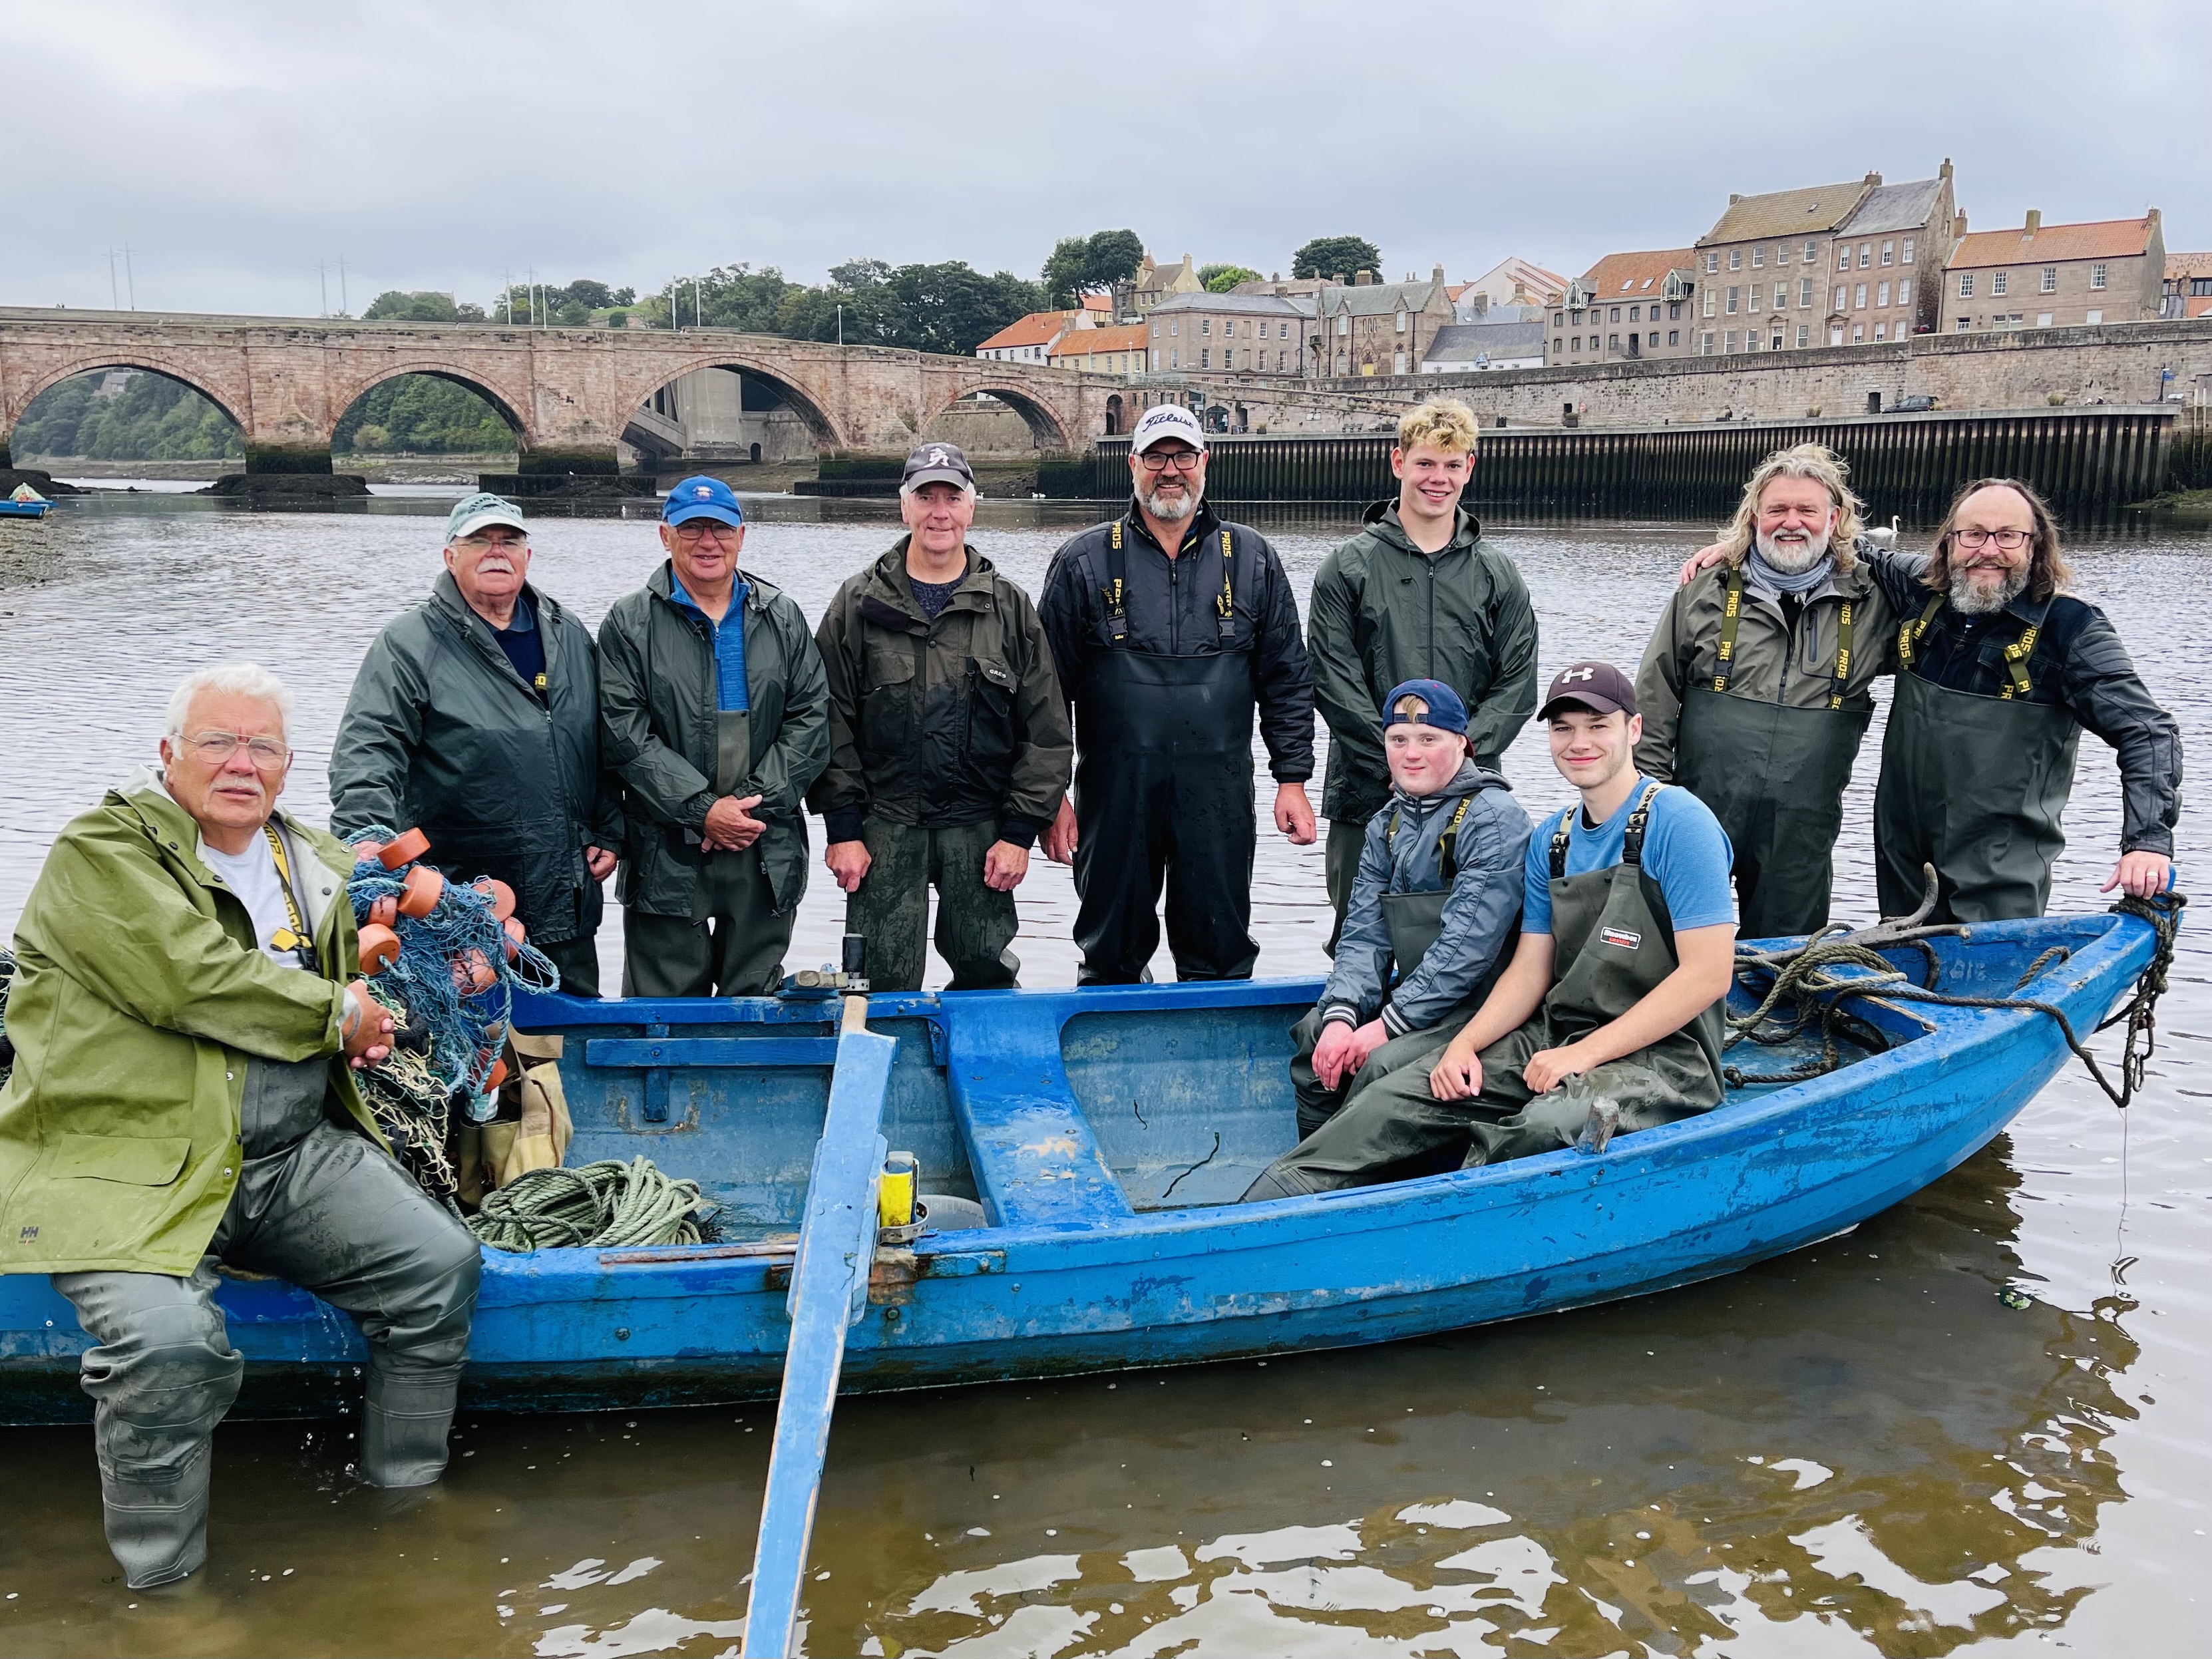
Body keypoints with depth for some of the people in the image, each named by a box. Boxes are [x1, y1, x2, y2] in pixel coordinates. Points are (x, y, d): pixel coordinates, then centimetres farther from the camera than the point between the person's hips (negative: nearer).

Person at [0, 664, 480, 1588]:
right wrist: (336, 1014, -5)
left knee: (441, 1261, -12)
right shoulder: (102, 853, -4)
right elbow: (192, 981, -18)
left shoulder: (319, 867, 16)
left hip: (295, 1156, 6)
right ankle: (163, 1590, -6)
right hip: (124, 1164, -6)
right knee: (170, 1343, -30)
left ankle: (404, 1499, 8)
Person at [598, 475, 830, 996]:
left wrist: (754, 803, -9)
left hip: (768, 852, 3)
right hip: (667, 857, -2)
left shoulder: (781, 618, 10)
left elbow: (811, 719, 3)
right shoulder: (630, 623, 1)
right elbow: (625, 735, -7)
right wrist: (703, 811, -14)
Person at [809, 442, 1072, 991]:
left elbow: (1046, 731, 4)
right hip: (885, 829, -1)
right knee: (883, 986, 0)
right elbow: (831, 724, 2)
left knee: (987, 975, 6)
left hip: (980, 829, 1)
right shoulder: (858, 605, 4)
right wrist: (843, 827, -4)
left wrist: (1020, 831, -2)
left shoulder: (1010, 608, 6)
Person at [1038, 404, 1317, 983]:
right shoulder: (1084, 562, 3)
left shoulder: (1252, 560, 8)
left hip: (1219, 796, 1)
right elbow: (1049, 686, 4)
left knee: (1221, 958, 7)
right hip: (1115, 791, -1)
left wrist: (1292, 779, 4)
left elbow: (1287, 679, 10)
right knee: (1112, 959, 8)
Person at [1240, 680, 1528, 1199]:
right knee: (1315, 1035, -12)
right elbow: (1364, 934, 4)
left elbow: (1467, 945, -21)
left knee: (1383, 1066, -28)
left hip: (1480, 1005, -7)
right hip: (1411, 997, 8)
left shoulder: (1494, 818, -13)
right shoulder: (1386, 826, 11)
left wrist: (1388, 1024, -22)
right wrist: (1341, 1016, -15)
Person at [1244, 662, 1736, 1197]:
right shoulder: (1550, 839, 12)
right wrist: (1465, 1044, -7)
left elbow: (1708, 974, -16)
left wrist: (1586, 1053, -17)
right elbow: (1530, 968, 12)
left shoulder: (1678, 823, -10)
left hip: (1662, 1055, -6)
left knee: (1549, 1127, -38)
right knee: (1396, 1098, -11)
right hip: (1555, 1035, 6)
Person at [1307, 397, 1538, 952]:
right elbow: (1333, 678, -4)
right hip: (1367, 793, -1)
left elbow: (1517, 683, 5)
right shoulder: (1349, 566, 3)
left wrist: (1464, 745, -11)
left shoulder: (1498, 574, 10)